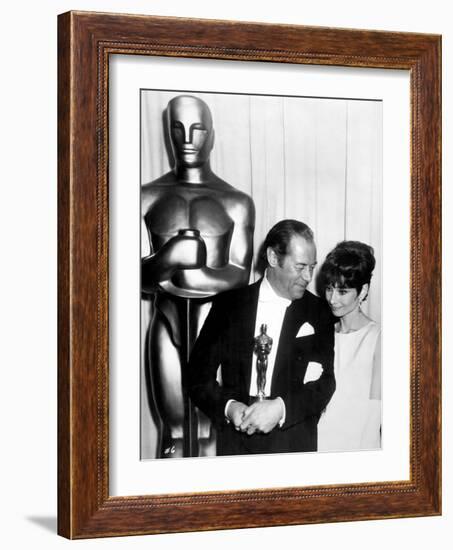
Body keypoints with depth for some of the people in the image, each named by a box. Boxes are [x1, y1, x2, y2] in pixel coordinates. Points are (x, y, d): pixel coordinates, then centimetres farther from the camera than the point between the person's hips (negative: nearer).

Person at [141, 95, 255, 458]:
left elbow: (241, 277, -4)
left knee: (209, 434, 1)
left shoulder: (237, 203, 4)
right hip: (167, 320, 1)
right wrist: (167, 260, -21)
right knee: (173, 433, 5)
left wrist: (167, 274, -12)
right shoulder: (149, 196, 5)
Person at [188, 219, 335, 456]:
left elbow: (326, 382, -5)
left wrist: (281, 408, -20)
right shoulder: (228, 304, 2)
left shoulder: (317, 312, 2)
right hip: (234, 442, 0)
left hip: (294, 445, 0)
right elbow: (199, 374, 2)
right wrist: (227, 407, -16)